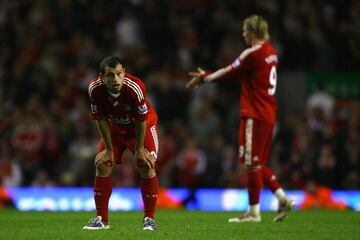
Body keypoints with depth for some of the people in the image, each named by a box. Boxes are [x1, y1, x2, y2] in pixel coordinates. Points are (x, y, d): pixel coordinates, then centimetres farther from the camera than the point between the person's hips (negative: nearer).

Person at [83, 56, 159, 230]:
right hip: (115, 127, 3)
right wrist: (109, 149, -11)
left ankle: (149, 219, -5)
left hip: (144, 126, -3)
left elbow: (141, 120, -24)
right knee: (102, 164, -7)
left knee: (147, 167, -16)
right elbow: (101, 119, -14)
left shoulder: (135, 87, -37)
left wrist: (140, 148, -16)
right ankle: (101, 219, 2)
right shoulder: (95, 89, -27)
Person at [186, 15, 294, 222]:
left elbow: (230, 73, -8)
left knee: (252, 163, -3)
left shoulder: (253, 54, -14)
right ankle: (283, 199, 8)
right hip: (268, 114, 9)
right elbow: (237, 72, 18)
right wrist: (206, 76, 16)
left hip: (255, 115, -9)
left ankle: (254, 211, 0)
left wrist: (204, 78, 6)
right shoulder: (270, 52, 15)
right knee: (257, 164, 15)